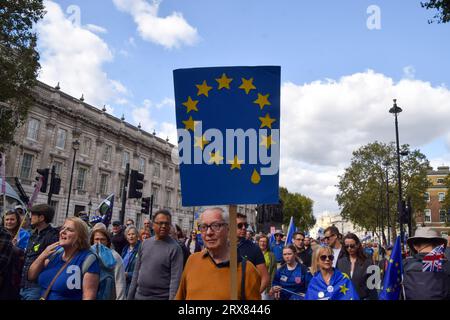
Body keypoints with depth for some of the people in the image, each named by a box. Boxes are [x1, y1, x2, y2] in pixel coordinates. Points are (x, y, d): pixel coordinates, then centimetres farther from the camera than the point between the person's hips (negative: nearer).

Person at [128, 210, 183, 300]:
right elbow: (136, 272, 9)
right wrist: (130, 296, 7)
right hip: (139, 296, 5)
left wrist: (172, 298, -22)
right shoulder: (145, 244, 4)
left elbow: (175, 279, -17)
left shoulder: (175, 248, -14)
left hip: (161, 297, -5)